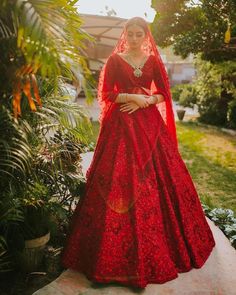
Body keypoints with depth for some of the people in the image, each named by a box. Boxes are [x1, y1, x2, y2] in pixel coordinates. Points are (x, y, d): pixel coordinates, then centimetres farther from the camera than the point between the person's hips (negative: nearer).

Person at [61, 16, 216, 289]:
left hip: (150, 125, 3)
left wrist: (142, 102, -9)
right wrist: (134, 96, -11)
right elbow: (106, 94, -3)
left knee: (156, 179, 3)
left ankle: (161, 240, 21)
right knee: (121, 181, -5)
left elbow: (163, 93, 7)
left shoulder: (154, 61, 11)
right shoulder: (115, 60, 4)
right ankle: (122, 250, 8)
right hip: (122, 125, -2)